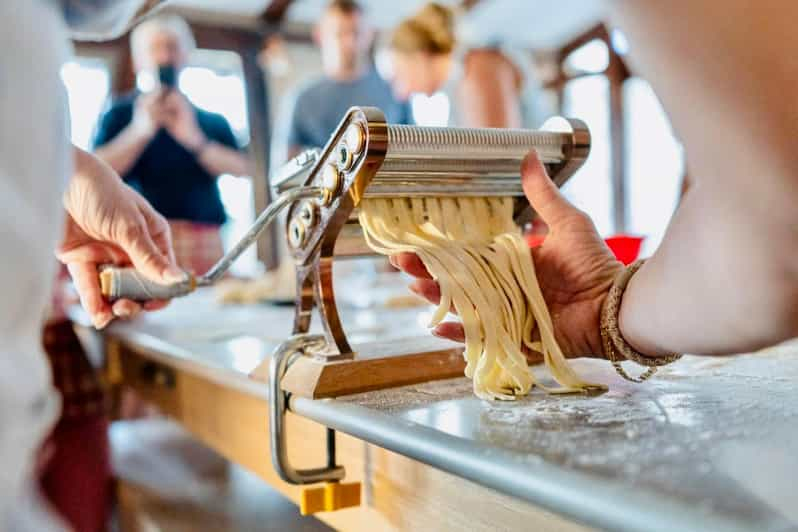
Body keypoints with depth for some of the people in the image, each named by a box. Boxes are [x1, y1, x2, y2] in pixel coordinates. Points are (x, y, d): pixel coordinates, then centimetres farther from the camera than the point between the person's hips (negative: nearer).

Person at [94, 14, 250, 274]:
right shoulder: (120, 114, 11)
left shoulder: (212, 121, 17)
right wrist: (140, 130, -12)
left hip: (205, 242, 3)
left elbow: (241, 169, 3)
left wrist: (195, 140, -11)